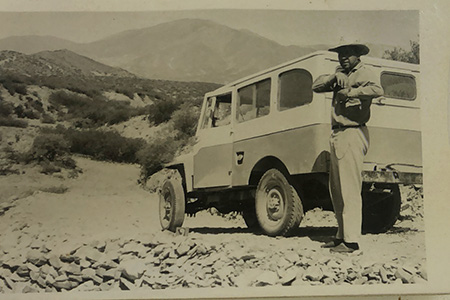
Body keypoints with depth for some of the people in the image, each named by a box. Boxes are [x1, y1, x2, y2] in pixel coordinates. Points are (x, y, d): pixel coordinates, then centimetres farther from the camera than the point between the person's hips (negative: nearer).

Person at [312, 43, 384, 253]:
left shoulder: (363, 74, -7)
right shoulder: (341, 74, 20)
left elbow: (377, 90, -27)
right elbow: (316, 86, 13)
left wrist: (350, 92, -24)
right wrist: (334, 77, -2)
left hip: (352, 135, -9)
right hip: (337, 135, 10)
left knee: (349, 190, -10)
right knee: (336, 189, 14)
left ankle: (351, 241, -7)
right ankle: (341, 236, 24)